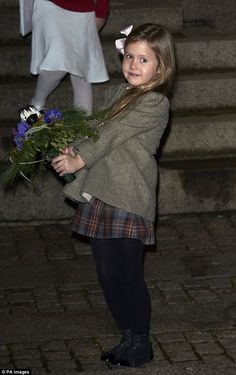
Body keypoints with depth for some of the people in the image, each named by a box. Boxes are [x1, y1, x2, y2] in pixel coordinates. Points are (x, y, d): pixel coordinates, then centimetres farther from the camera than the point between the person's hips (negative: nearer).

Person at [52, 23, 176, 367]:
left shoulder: (155, 103, -11)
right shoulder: (118, 93, 15)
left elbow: (115, 132, -16)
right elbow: (96, 128, 12)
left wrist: (80, 159, -19)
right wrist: (73, 150, -6)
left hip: (128, 201, -8)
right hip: (100, 196, 8)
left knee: (127, 274, -2)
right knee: (108, 273, 12)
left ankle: (141, 345, 13)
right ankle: (130, 339, 27)